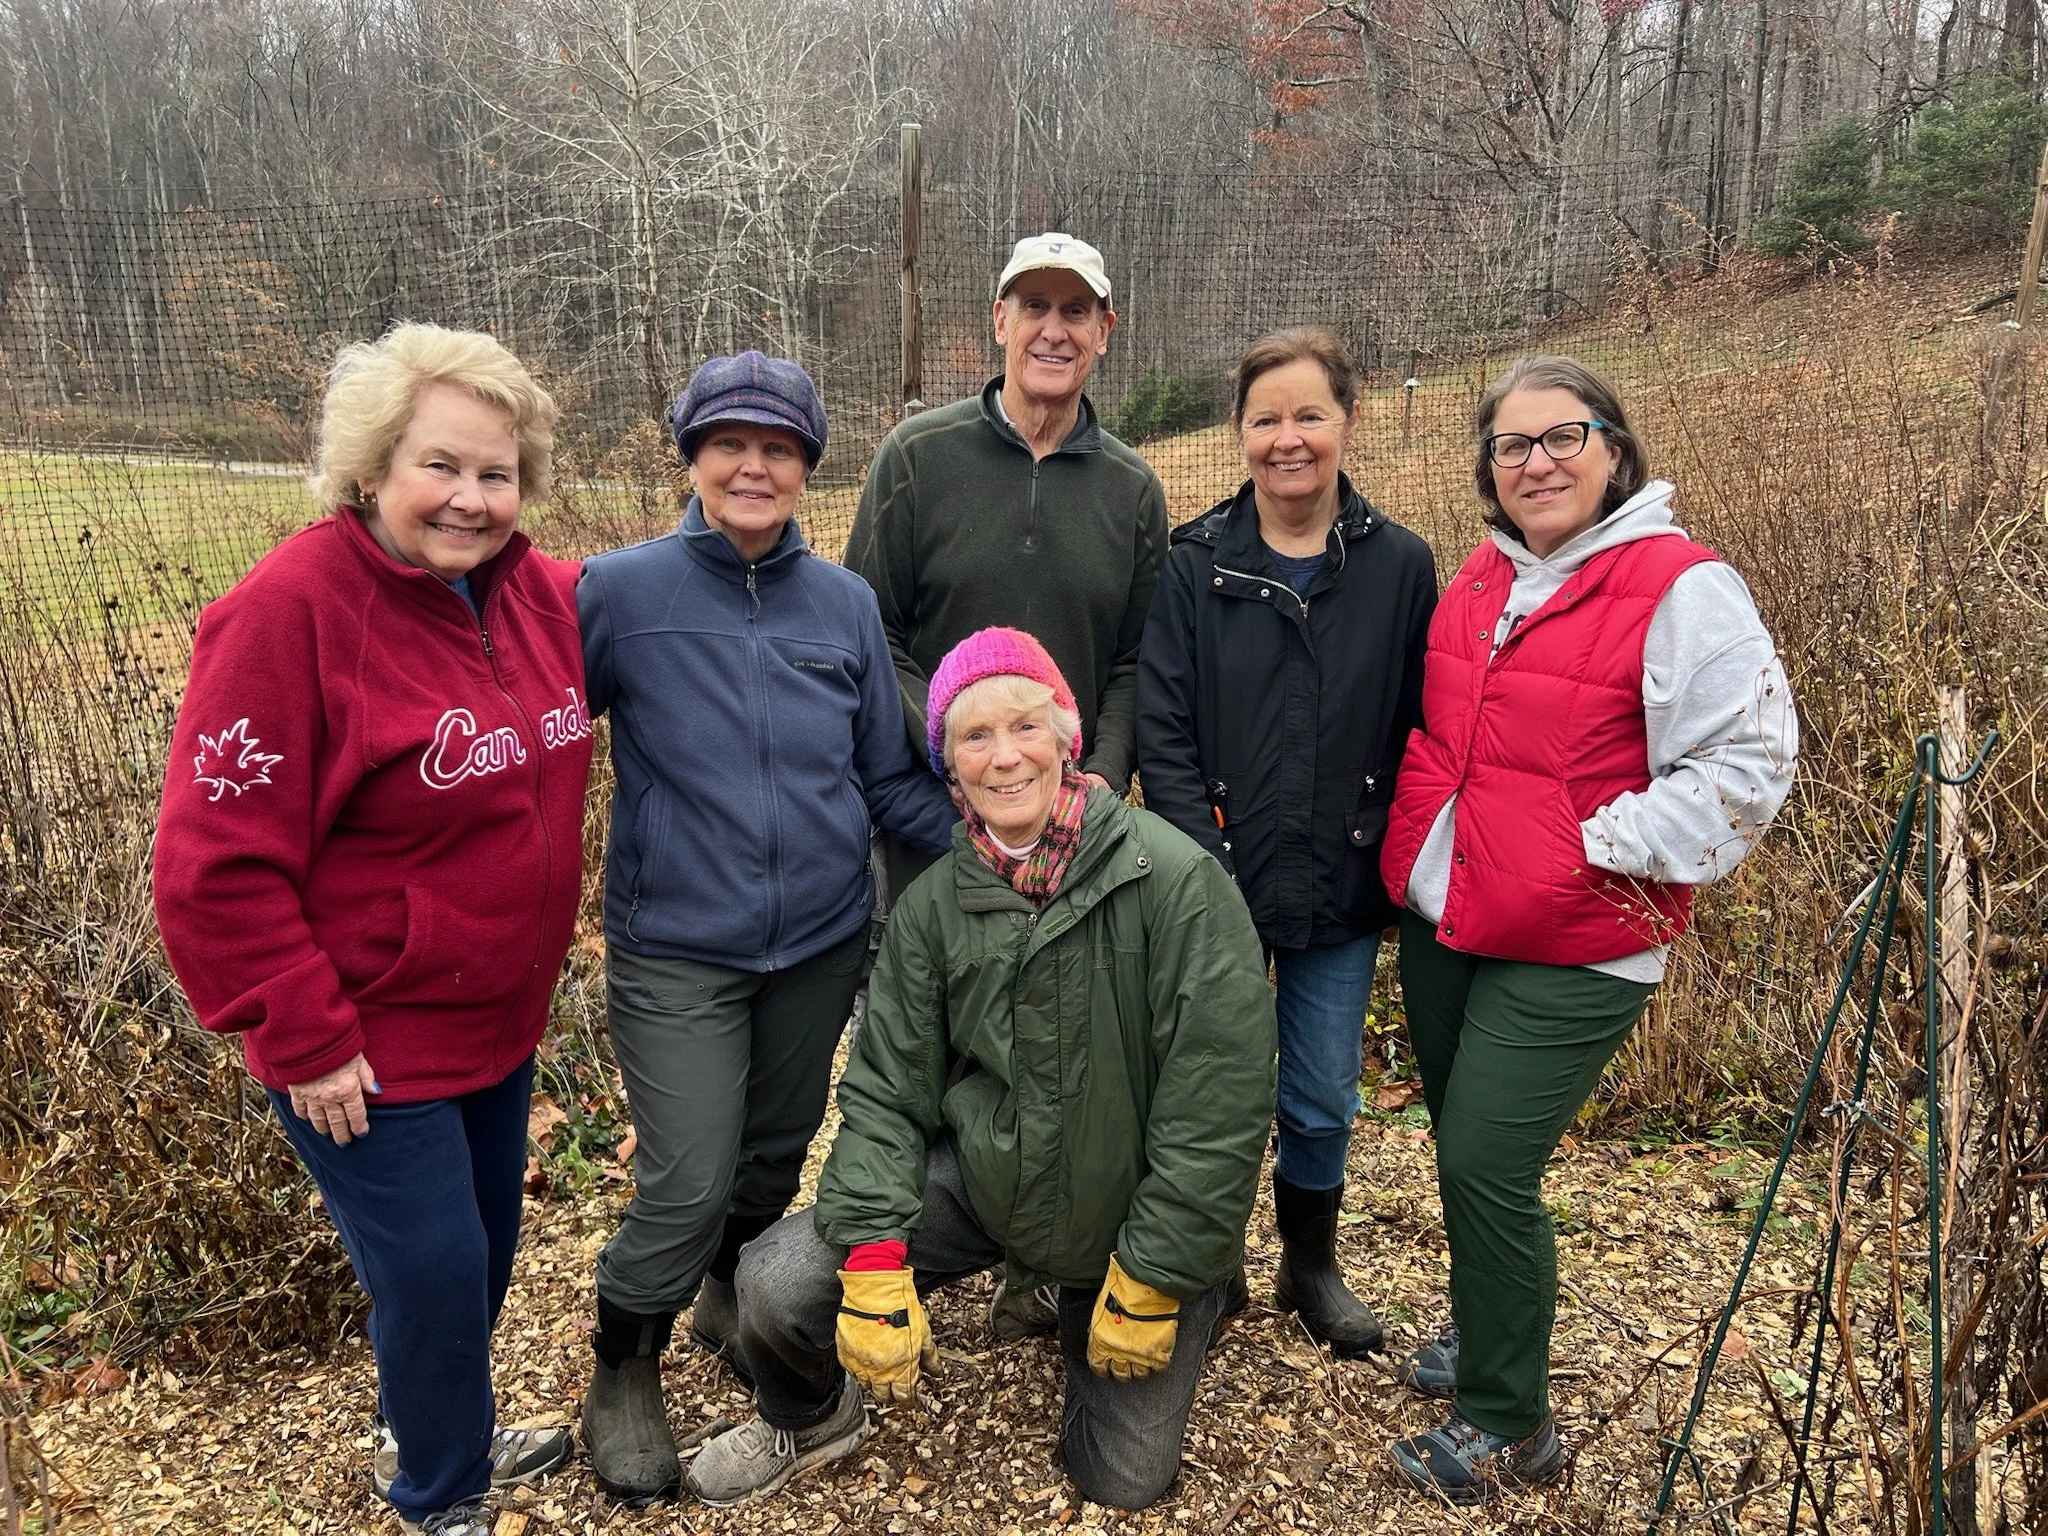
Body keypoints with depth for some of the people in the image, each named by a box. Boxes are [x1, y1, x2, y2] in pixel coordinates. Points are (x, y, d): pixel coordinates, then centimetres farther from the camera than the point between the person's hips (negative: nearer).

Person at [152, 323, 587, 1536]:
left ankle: (436, 1429, 51)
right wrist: (304, 1038, -17)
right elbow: (219, 863, -20)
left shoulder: (538, 594, -2)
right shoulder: (293, 612, -21)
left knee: (485, 1245, 23)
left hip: (499, 1022, 7)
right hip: (366, 1047, -7)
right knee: (434, 1267, 5)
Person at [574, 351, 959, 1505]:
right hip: (676, 950, -3)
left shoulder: (846, 604, -1)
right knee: (688, 1185, -4)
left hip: (823, 943, 4)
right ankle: (623, 1377, 26)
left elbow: (892, 776, 4)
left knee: (777, 1154, 19)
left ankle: (732, 1300, 50)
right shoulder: (620, 592, -10)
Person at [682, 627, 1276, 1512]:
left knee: (1122, 1480, 8)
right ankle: (811, 1421, 20)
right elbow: (886, 1092, -5)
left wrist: (1154, 1282, -15)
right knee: (778, 1284, -17)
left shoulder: (1175, 882, -21)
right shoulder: (934, 905, -6)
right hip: (977, 1181, 2)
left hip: (1131, 1218, -2)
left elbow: (1220, 1100, -19)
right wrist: (875, 1265, -17)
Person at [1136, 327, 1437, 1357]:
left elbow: (1418, 733, 2)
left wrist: (1399, 865, -4)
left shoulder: (1400, 567, 0)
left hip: (1340, 896, 2)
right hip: (1217, 894, -1)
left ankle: (1311, 1265, 40)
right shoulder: (1194, 566, -4)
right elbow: (1162, 732, -8)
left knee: (1323, 1102, 15)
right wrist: (1207, 869, -16)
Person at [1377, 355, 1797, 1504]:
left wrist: (1600, 848, -17)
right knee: (1466, 1151, 17)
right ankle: (1487, 1336, 41)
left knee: (1485, 1164, -6)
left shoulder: (1682, 588, -12)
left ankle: (1507, 1424, 16)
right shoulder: (1481, 580, 9)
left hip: (1571, 952, -7)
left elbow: (1746, 765, -14)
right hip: (1441, 923, 7)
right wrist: (1413, 843, 11)